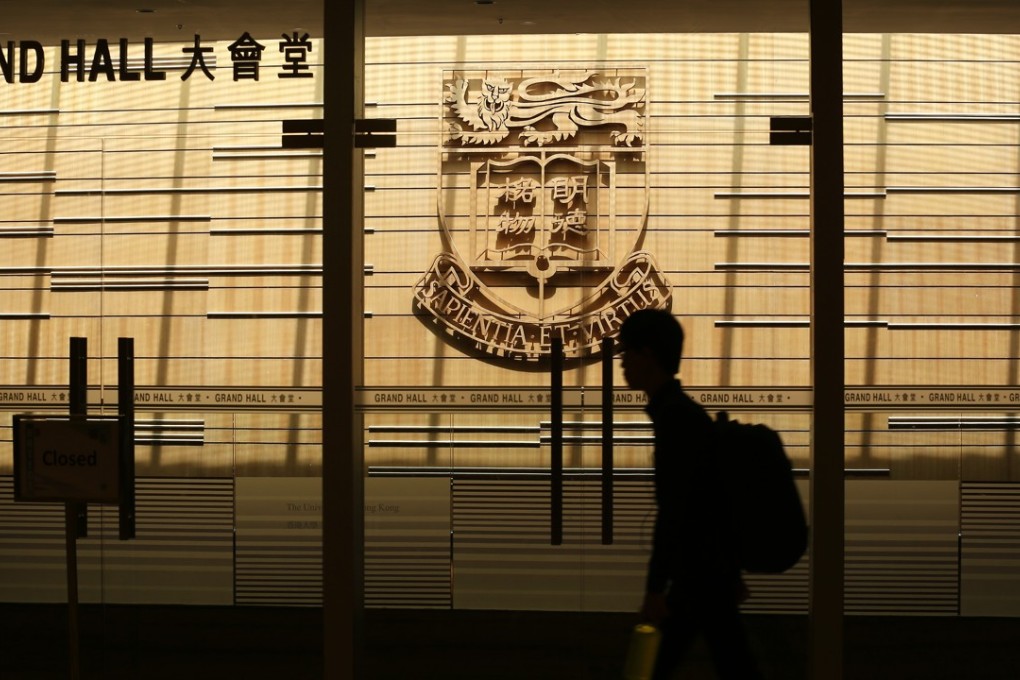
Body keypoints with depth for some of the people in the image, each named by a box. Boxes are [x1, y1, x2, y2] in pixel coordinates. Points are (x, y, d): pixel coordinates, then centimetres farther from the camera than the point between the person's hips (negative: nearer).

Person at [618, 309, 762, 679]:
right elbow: (712, 497, 18)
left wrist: (655, 589, -22)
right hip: (704, 570, 10)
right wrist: (731, 573, 22)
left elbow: (672, 509, -22)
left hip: (702, 574, -10)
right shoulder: (682, 412, 14)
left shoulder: (676, 416, -16)